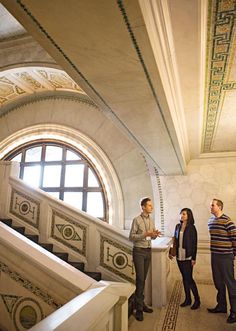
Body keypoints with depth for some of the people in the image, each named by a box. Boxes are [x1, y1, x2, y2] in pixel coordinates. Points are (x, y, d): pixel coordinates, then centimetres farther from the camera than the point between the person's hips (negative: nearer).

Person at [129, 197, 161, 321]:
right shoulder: (136, 220, -11)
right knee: (140, 279, -5)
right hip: (139, 251, -6)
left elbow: (152, 237, 14)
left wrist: (155, 234, -9)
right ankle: (139, 308, 4)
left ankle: (141, 303, 25)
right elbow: (131, 237, -13)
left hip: (148, 251, 6)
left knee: (143, 278, 13)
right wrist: (145, 234, -23)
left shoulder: (151, 221, 9)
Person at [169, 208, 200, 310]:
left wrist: (193, 258, -11)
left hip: (188, 257, -5)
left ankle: (197, 300, 16)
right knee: (184, 278, 14)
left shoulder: (191, 228, -10)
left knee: (189, 278, -2)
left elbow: (194, 244, -9)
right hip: (179, 256, 5)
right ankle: (188, 299, 26)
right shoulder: (178, 226, 6)